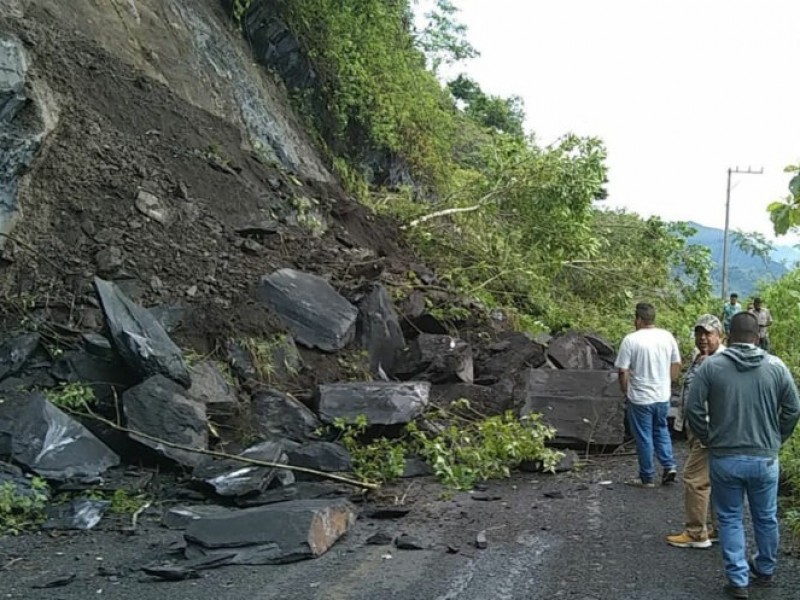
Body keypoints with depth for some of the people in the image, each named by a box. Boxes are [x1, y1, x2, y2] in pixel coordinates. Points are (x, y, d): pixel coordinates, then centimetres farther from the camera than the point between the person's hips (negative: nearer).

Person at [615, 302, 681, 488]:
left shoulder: (631, 340, -15)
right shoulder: (667, 336, 0)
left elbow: (623, 371, -14)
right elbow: (676, 364, 7)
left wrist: (626, 393, 1)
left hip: (640, 398, -5)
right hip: (663, 396, 5)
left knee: (644, 437, 6)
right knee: (661, 430, 24)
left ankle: (647, 478, 14)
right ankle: (669, 466, 13)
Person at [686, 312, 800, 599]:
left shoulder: (711, 365, -8)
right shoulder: (776, 366, -4)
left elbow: (693, 408, -8)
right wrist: (775, 441, 15)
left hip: (724, 458, -1)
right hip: (764, 458, 2)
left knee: (730, 519, 12)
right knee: (766, 518, 19)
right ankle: (765, 570, 38)